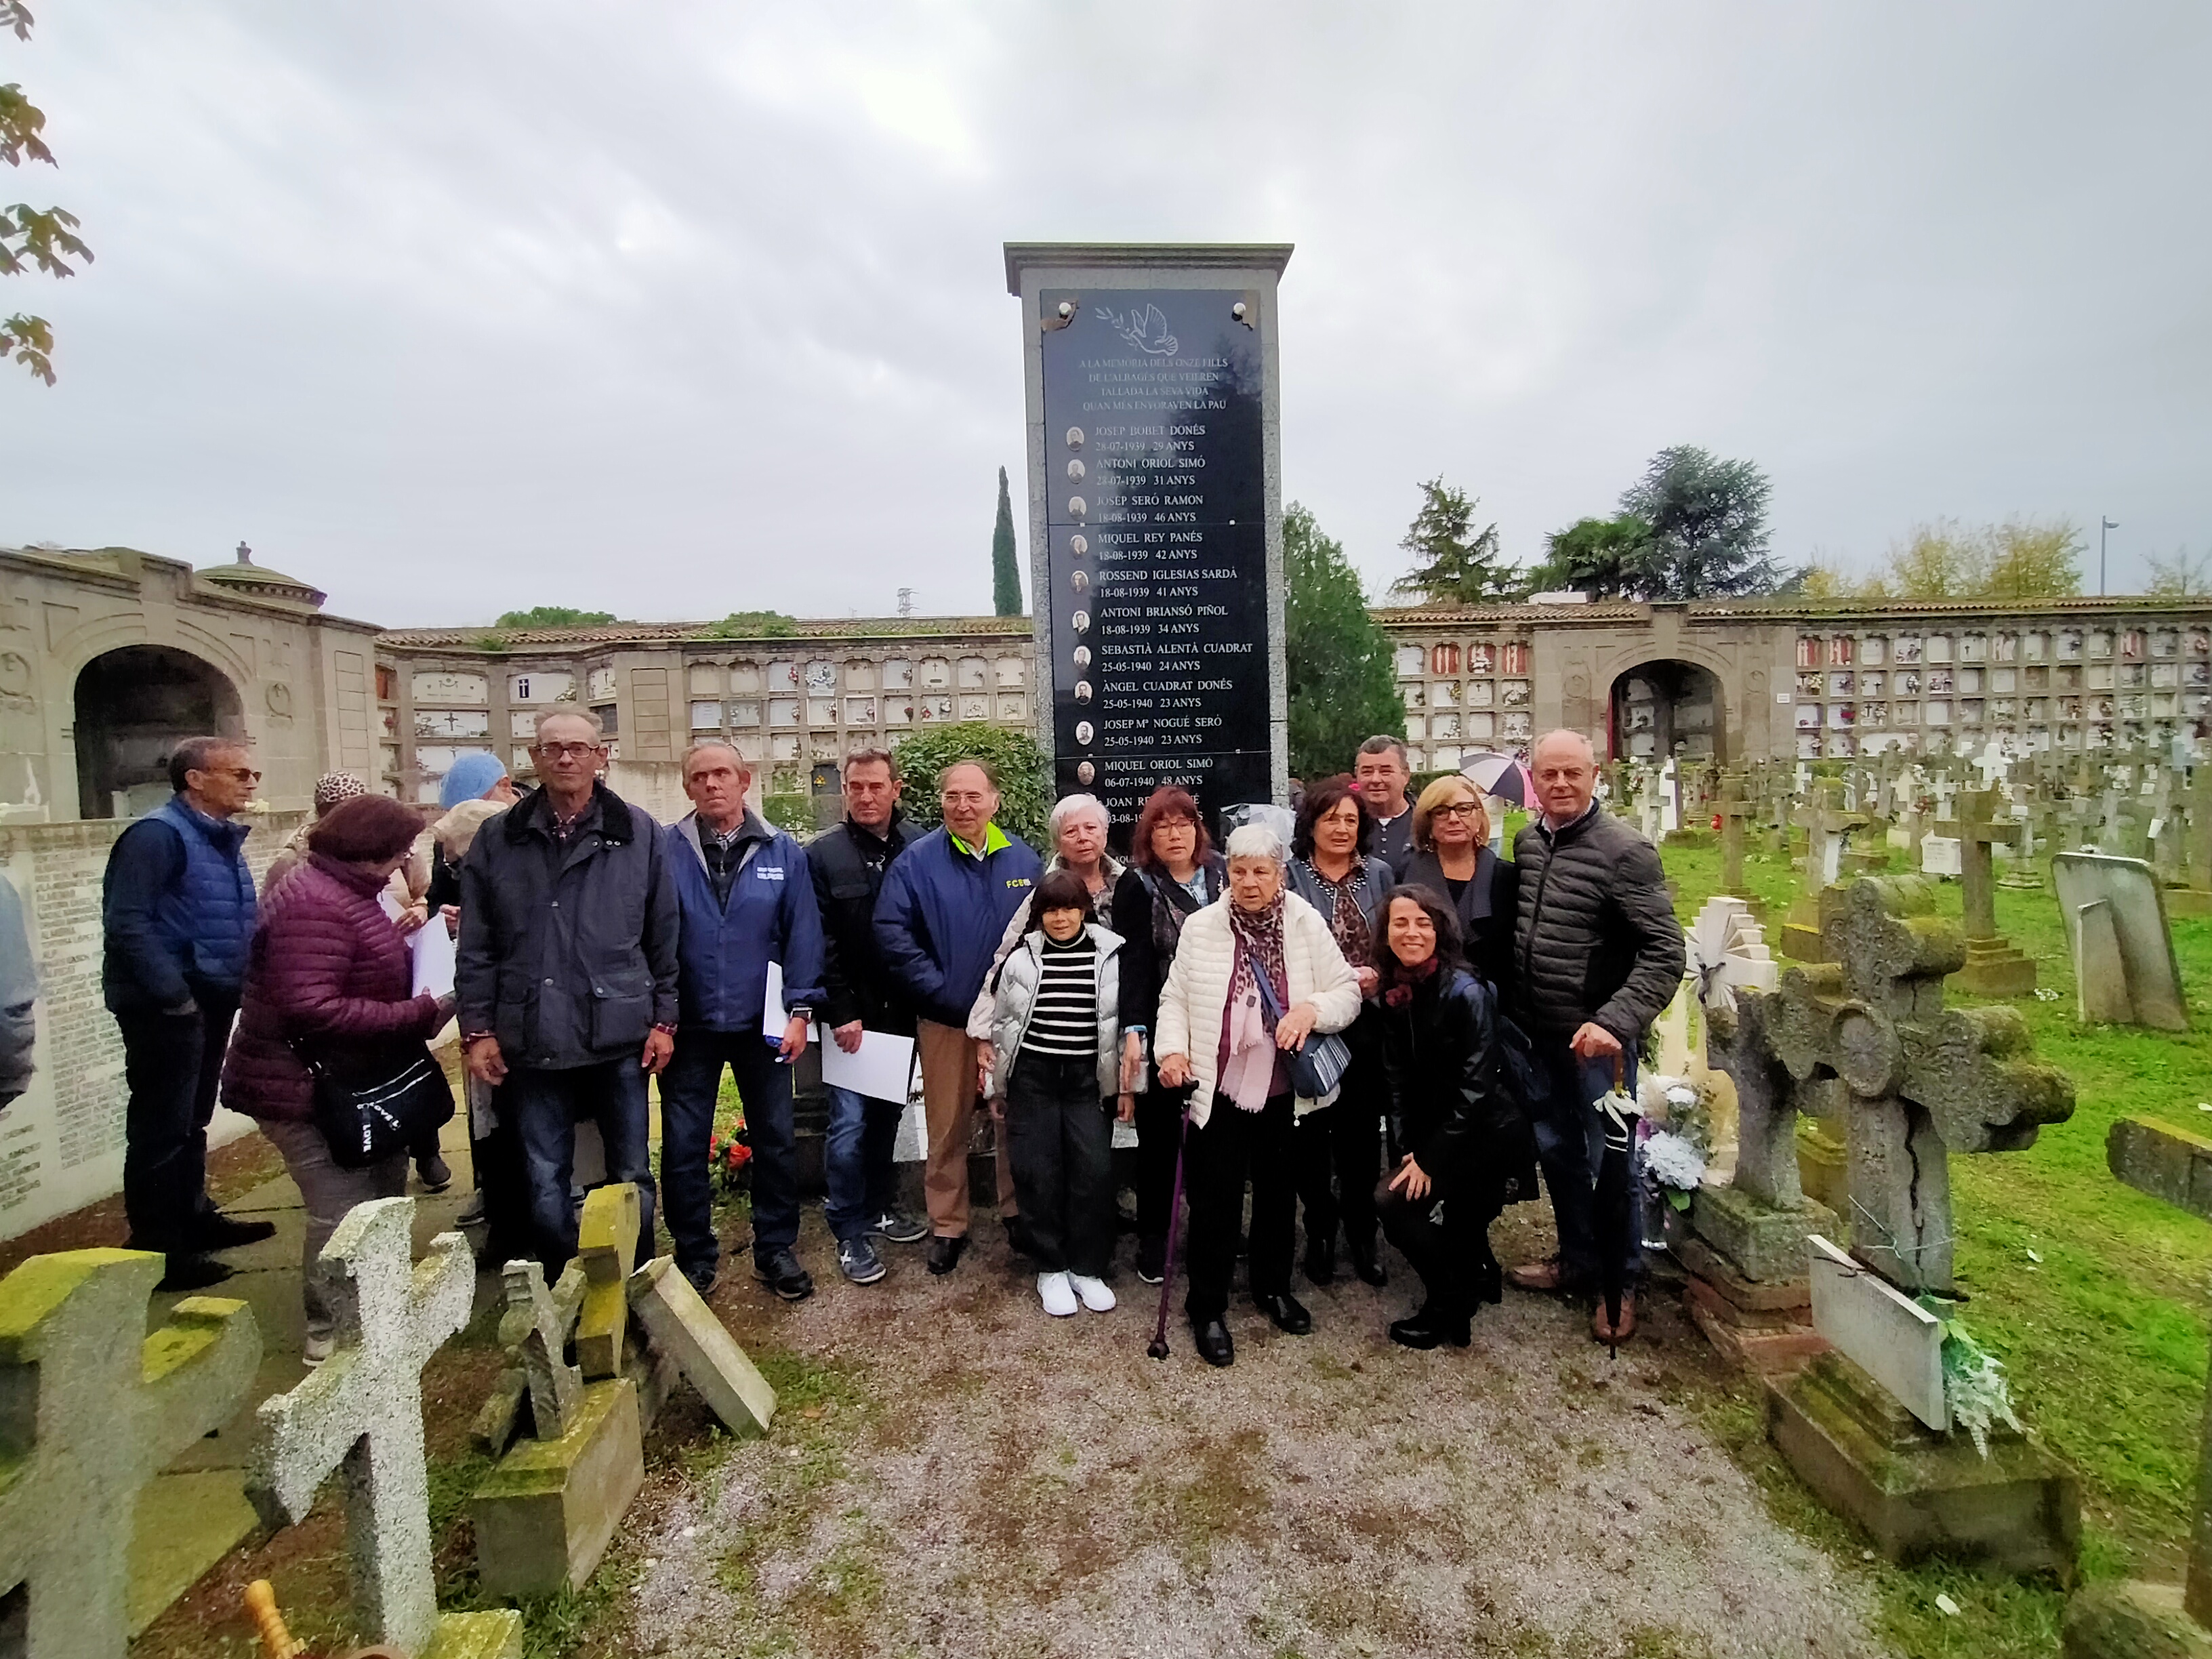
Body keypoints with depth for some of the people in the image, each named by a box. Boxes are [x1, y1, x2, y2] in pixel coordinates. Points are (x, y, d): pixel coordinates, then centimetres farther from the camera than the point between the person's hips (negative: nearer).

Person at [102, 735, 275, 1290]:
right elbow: (126, 923, -22)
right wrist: (174, 995, -23)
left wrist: (237, 984, 12)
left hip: (211, 998, 9)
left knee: (191, 1121, 20)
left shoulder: (223, 837, 12)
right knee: (161, 1128, 0)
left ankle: (193, 1218, 33)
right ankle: (157, 1250, 10)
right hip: (166, 1006, -9)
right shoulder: (157, 834, -16)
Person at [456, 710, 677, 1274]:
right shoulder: (498, 839, 3)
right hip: (533, 1040, 1)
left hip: (620, 1036, -1)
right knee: (545, 1181, 12)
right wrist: (478, 1029, 1)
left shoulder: (639, 833, -1)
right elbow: (476, 946, 5)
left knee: (632, 1175, 12)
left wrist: (663, 1019, 0)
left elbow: (664, 936, 1)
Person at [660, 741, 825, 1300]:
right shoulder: (665, 850, -4)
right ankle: (694, 1255, 29)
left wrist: (800, 1009, -6)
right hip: (689, 1024, 0)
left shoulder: (784, 853, -2)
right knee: (683, 1147, 10)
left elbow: (802, 935, -2)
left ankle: (776, 1249, 29)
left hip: (761, 1023, 1)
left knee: (775, 1140, 11)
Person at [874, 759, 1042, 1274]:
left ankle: (1018, 1212, 34)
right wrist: (941, 991, -13)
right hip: (946, 1019, -2)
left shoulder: (1023, 859, 2)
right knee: (949, 1128, 8)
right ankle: (947, 1226, 26)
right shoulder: (916, 861, -5)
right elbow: (892, 934, -10)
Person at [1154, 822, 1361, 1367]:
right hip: (1219, 1091, -2)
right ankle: (1207, 1309, 24)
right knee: (1215, 1200, 6)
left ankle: (1274, 1287, 42)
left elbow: (1347, 992, -2)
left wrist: (1313, 1009, -21)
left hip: (1286, 1092, 2)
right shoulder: (1201, 926, -4)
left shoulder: (1308, 924, -3)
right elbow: (1175, 998, 0)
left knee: (1279, 1194, 20)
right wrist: (1173, 1048, -15)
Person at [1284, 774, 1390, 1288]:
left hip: (1368, 1024, 3)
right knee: (1314, 1131, 8)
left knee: (1363, 1131, 9)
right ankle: (1319, 1232, 25)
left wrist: (1379, 975, -8)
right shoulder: (1290, 875, -4)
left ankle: (1361, 1235, 26)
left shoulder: (1379, 874, 7)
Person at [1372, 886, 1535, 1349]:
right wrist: (1404, 1151, -6)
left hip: (1485, 1136, -7)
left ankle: (1449, 1306, 8)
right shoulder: (1395, 995, -2)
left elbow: (1475, 1090, -22)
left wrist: (1430, 1160, -19)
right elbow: (1397, 1082, 3)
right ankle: (1477, 1277, 46)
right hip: (1435, 1133, 7)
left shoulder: (1466, 993, -22)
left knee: (1397, 1203, -14)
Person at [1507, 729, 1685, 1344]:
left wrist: (1616, 1021, -28)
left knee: (1609, 1161, 7)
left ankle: (1620, 1282, 28)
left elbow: (1664, 952, -18)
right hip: (1538, 1033, 6)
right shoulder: (1525, 842, 3)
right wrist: (1506, 1009, 9)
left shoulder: (1624, 849, -15)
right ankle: (1578, 1259, 38)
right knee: (1554, 1149, 18)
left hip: (1596, 1037, -6)